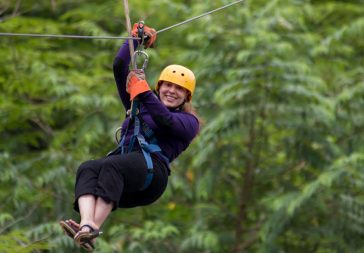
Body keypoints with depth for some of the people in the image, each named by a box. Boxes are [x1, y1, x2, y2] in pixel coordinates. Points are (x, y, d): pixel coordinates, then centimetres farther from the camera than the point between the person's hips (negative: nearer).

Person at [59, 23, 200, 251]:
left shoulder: (188, 121, 19)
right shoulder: (138, 105, 35)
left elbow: (165, 120, -4)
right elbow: (120, 68, 32)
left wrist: (143, 92, -10)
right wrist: (136, 40, 29)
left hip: (152, 168, -5)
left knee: (111, 165, -38)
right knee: (87, 168, -31)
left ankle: (94, 228, -58)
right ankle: (86, 223, -57)